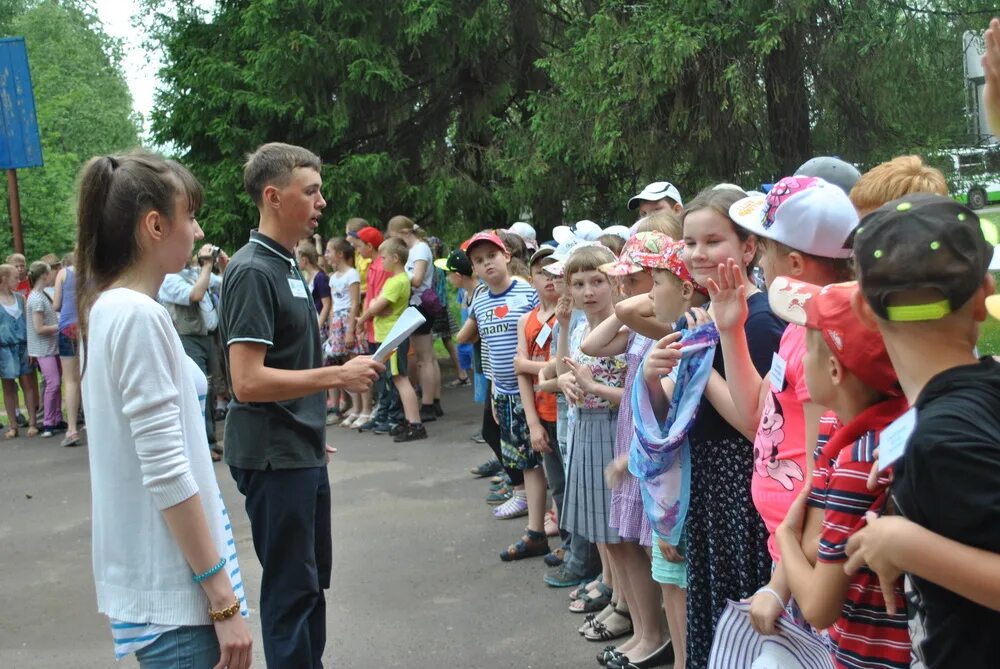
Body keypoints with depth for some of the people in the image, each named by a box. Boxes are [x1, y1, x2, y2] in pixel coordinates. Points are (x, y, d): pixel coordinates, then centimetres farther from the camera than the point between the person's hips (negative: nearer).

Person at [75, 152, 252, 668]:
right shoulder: (139, 316, -19)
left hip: (153, 578, 9)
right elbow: (166, 475, -23)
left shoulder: (109, 308, 9)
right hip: (174, 589, -9)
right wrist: (223, 599, -18)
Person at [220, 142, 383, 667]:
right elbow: (247, 381, -24)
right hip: (272, 457, -9)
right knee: (291, 588, 2)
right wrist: (338, 376, -21)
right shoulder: (252, 271, -17)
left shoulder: (285, 266, 12)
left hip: (302, 451, 9)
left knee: (313, 578, 19)